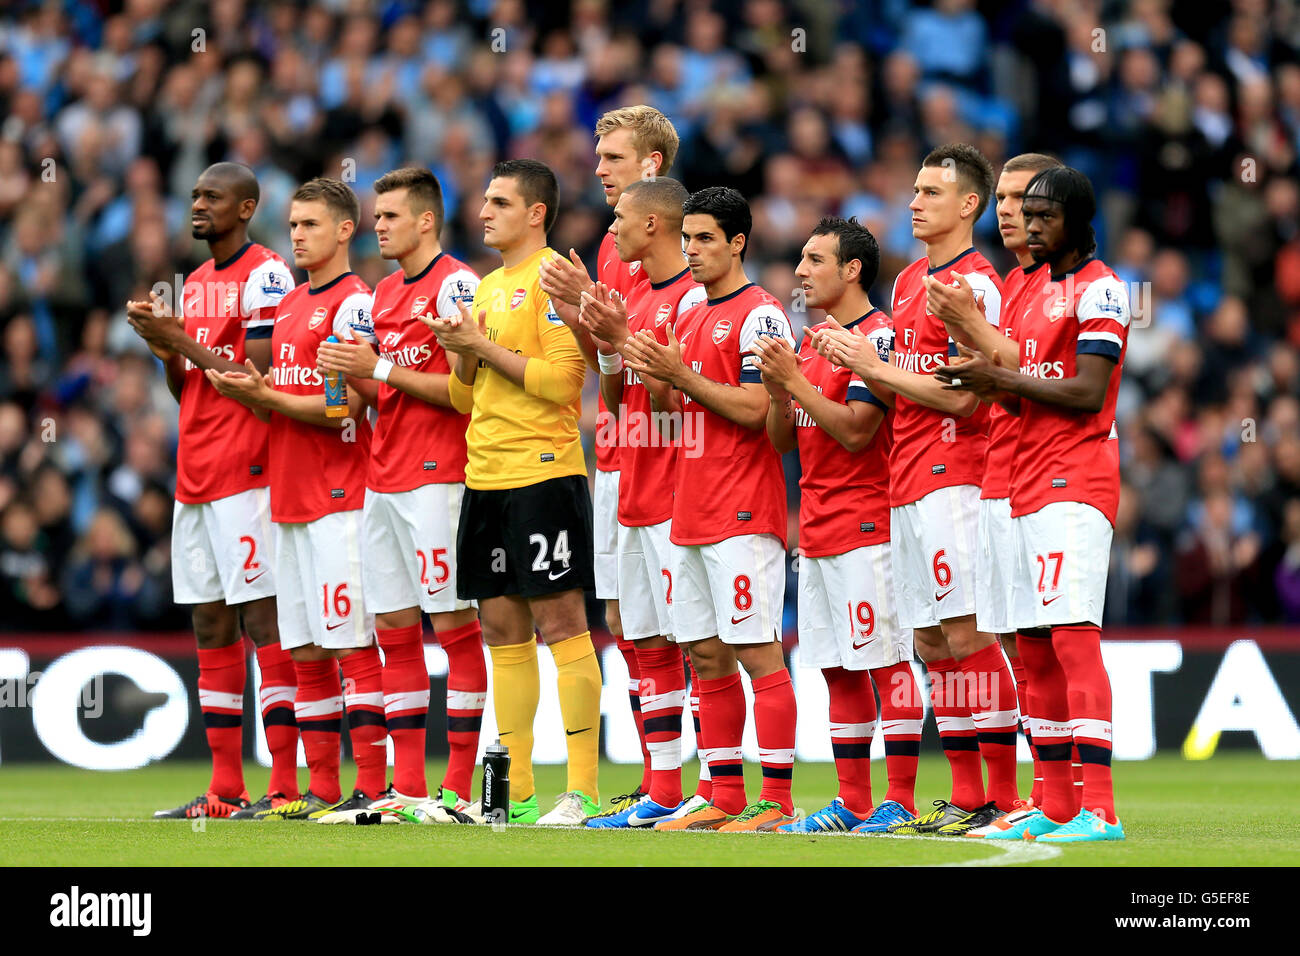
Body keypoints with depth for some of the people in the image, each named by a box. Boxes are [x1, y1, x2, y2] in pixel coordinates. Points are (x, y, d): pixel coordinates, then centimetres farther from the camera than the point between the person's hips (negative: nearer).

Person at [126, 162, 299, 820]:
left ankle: (284, 786, -11)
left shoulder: (265, 275, -8)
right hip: (194, 477, 9)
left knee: (263, 621, -10)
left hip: (246, 474, -9)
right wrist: (163, 346, 4)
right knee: (211, 629, 8)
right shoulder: (195, 283, 19)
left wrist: (179, 341, -11)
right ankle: (226, 789, 11)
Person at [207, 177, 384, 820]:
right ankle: (321, 790, 12)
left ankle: (372, 787, -8)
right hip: (289, 496, 9)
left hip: (340, 500, -9)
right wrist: (248, 390, 4)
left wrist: (264, 396, -11)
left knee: (351, 644, -9)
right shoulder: (288, 305, 18)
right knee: (305, 651, 9)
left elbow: (343, 410, -15)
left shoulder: (353, 303, -9)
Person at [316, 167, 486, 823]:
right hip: (382, 479, 9)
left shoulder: (455, 284, -8)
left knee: (454, 625, -6)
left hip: (436, 477, -9)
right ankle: (407, 787, 9)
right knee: (394, 632, 7)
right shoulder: (384, 293, 18)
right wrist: (354, 375, 4)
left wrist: (380, 368, -14)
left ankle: (460, 788, -6)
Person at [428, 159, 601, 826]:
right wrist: (463, 356, 3)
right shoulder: (487, 288, 19)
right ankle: (515, 794, 12)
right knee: (503, 632, 8)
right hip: (486, 477, 9)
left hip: (544, 472, -9)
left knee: (560, 626, -7)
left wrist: (486, 347, -12)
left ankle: (583, 792, -6)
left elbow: (561, 379, -16)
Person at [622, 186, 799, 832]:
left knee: (757, 652, -9)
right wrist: (650, 371, 7)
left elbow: (755, 410, -16)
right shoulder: (690, 319, 19)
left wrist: (682, 376, -15)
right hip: (690, 512, 9)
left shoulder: (758, 315, -8)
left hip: (744, 513, -9)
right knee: (707, 657, 9)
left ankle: (776, 801, -9)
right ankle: (725, 799, 14)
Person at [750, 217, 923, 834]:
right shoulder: (810, 341, 17)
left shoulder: (878, 336, -9)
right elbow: (782, 440, 16)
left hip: (866, 523, -9)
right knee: (837, 669, 9)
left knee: (884, 661, -8)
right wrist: (776, 389, -2)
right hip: (816, 528, 9)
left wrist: (795, 380, -15)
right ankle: (853, 801, 12)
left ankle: (900, 800, -8)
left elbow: (855, 431, -17)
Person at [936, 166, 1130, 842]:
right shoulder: (1039, 294, 21)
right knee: (1034, 650, 8)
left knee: (1073, 637, -17)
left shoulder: (1098, 290, -7)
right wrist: (989, 384, 3)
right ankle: (1056, 807, 12)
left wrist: (1001, 378, -12)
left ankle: (1100, 809, -21)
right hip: (1030, 488, 10)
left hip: (1076, 485, -10)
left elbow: (1086, 394, -16)